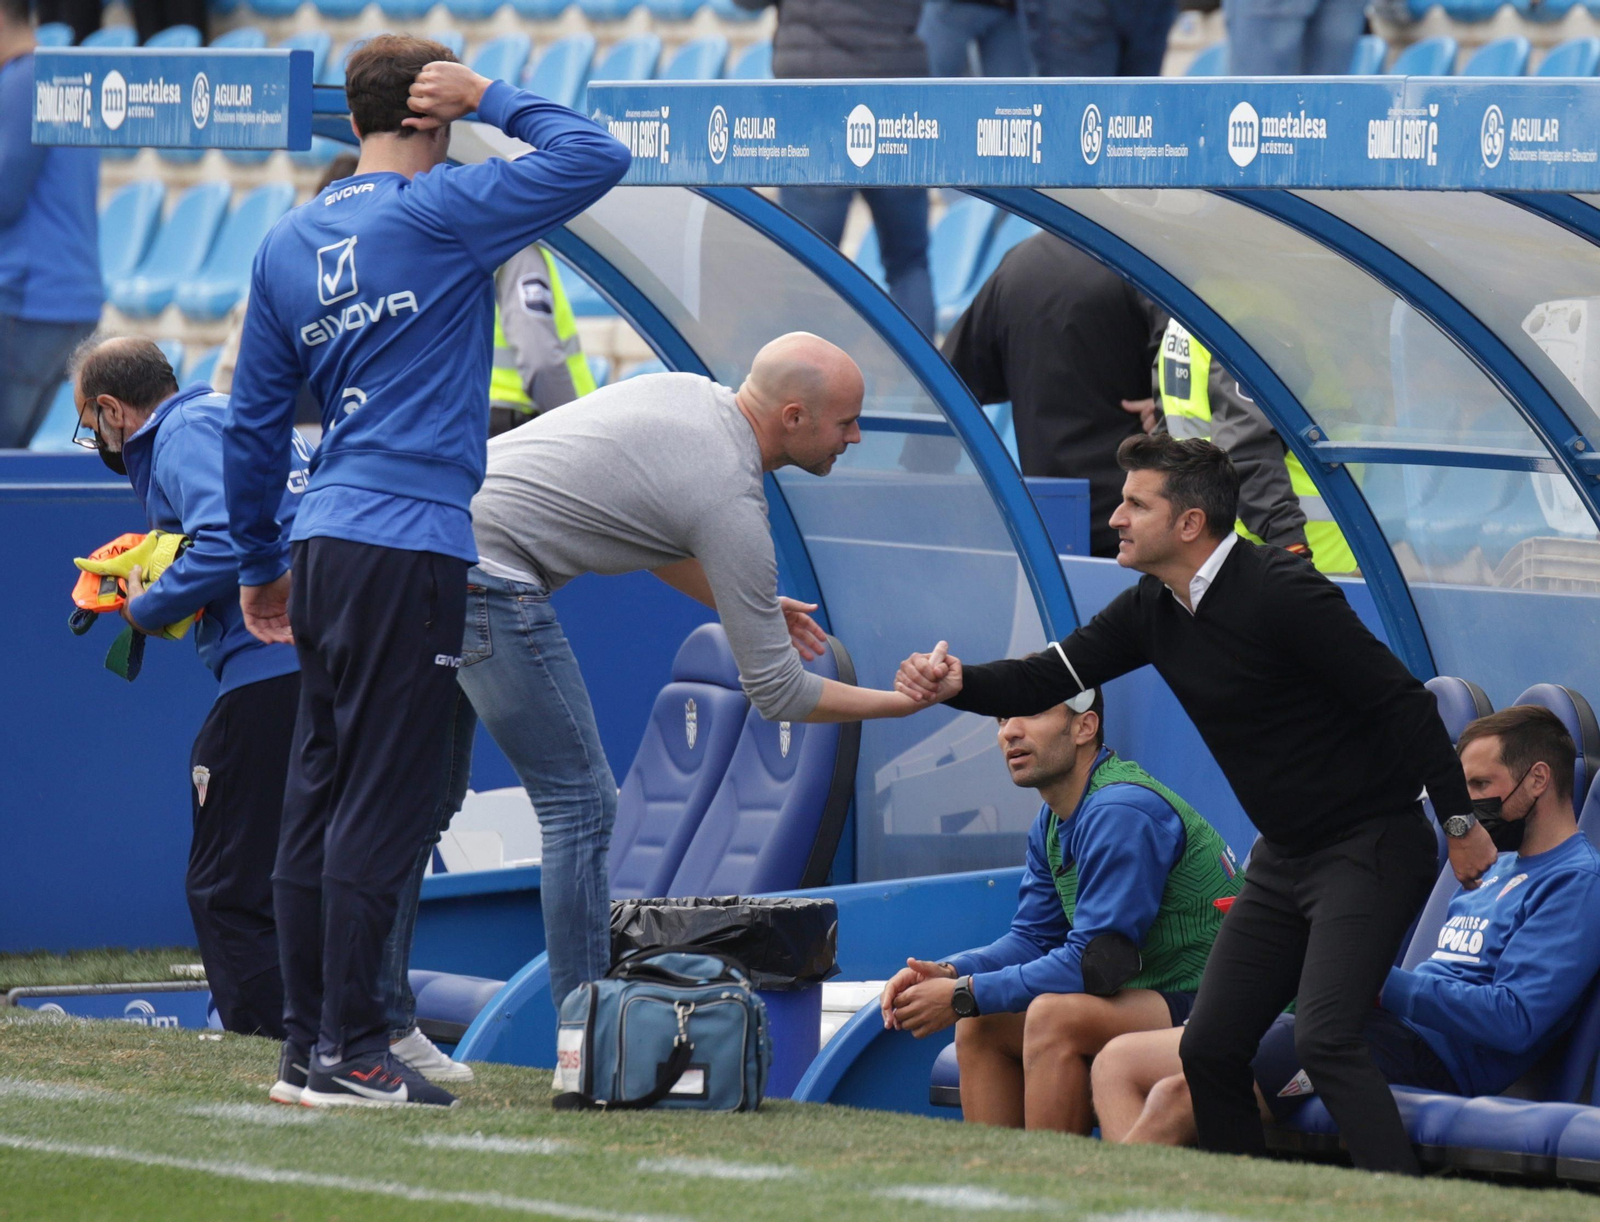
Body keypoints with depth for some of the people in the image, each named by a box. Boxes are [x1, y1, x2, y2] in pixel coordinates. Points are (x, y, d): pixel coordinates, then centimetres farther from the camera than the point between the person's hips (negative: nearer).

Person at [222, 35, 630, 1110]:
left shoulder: (287, 244, 14)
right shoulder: (440, 214, -7)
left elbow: (253, 424, 18)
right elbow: (596, 157, -9)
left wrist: (260, 564, 26)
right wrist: (491, 98, 2)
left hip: (325, 543, 7)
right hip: (412, 545, -7)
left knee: (322, 796, 10)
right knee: (384, 803, -6)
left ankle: (309, 1045, 13)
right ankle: (351, 1054, -6)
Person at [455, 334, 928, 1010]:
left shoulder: (691, 394, 11)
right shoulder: (731, 499, -14)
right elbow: (776, 693, -8)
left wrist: (752, 603, 25)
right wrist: (900, 703, 3)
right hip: (491, 570, -10)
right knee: (580, 802, -4)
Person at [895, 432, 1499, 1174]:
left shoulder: (1282, 595, -21)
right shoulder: (1152, 611, 4)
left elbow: (1401, 700, -20)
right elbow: (1049, 679, 4)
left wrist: (1459, 821, -18)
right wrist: (958, 684, -16)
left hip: (1370, 847, -9)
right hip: (1284, 855, 9)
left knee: (1324, 1039, -23)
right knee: (1209, 1048, 5)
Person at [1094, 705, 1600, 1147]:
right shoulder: (1496, 871, 27)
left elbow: (1515, 1019, -18)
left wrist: (1380, 981, -19)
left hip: (1425, 1052, -11)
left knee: (1179, 1095, -25)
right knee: (1117, 1063, 0)